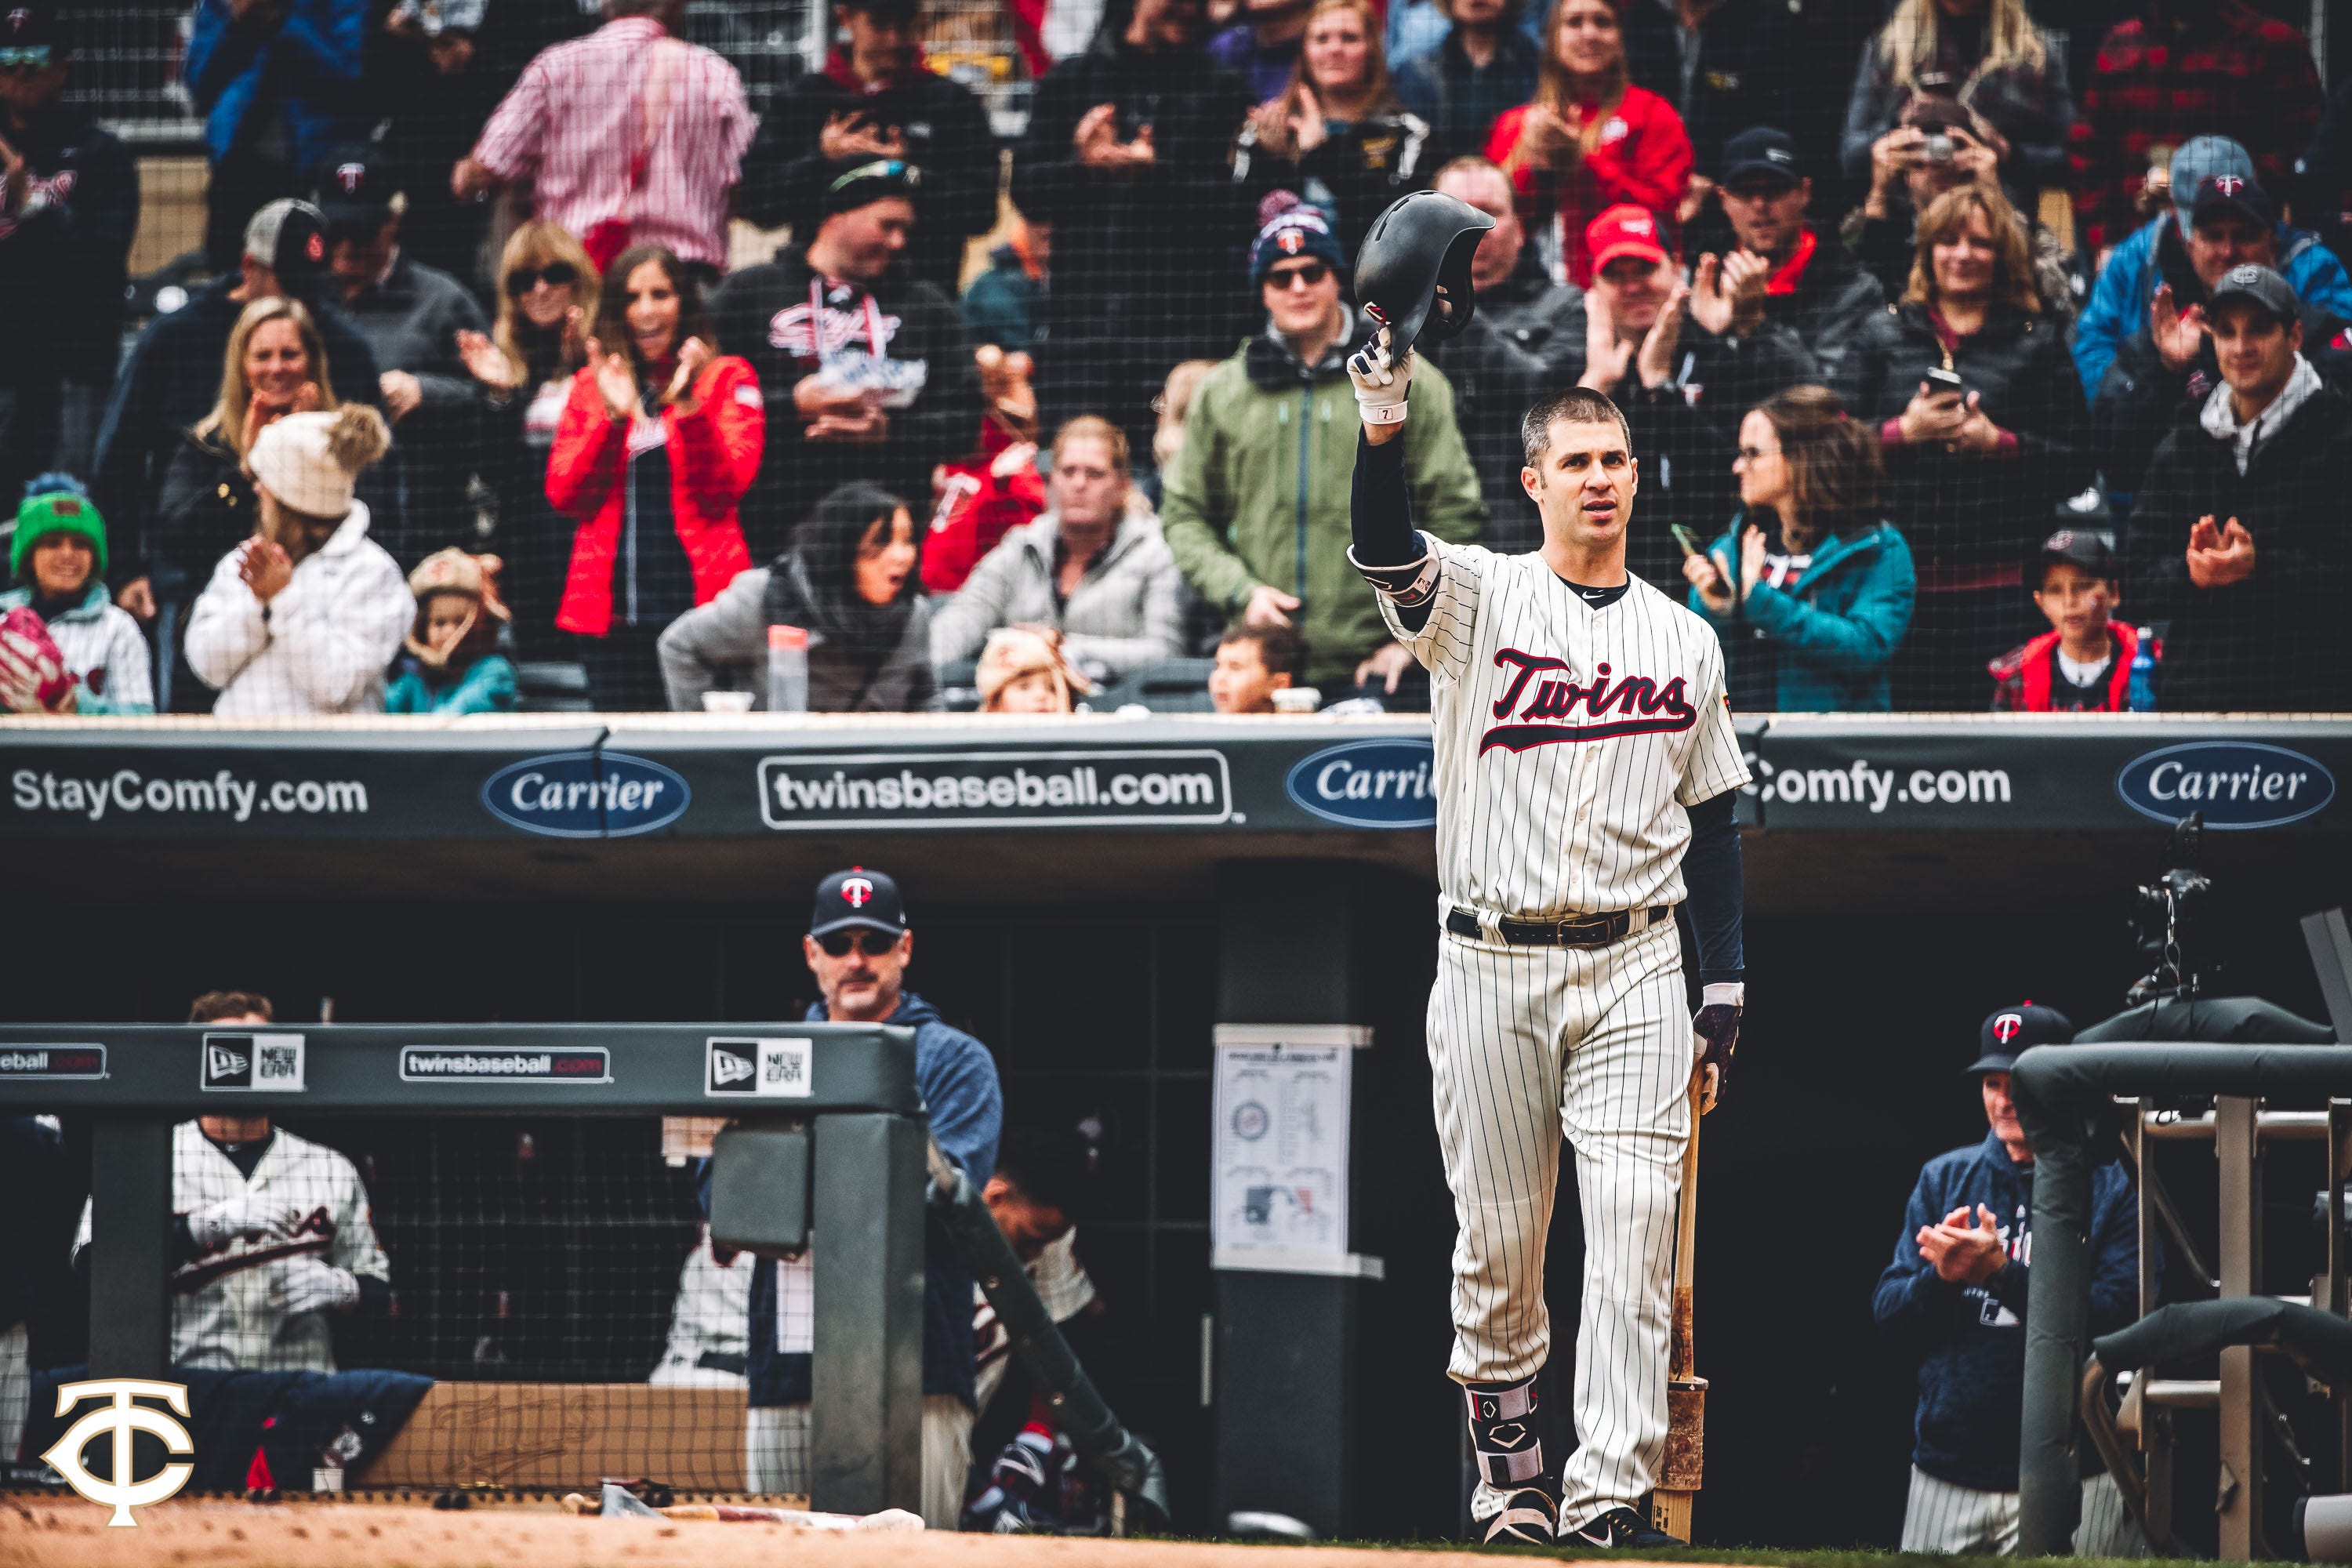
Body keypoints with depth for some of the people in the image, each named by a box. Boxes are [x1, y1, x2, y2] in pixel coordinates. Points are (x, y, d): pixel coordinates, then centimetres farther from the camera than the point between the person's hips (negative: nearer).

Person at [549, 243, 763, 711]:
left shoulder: (728, 378, 7)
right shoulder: (591, 384, 15)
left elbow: (725, 488, -5)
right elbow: (563, 494, 4)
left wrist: (688, 403, -15)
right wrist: (612, 416, -8)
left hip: (697, 597, -2)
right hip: (610, 609, 2)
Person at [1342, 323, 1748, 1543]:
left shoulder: (1685, 640, 11)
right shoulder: (1477, 599, 2)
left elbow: (1712, 829, 15)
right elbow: (1384, 552, -21)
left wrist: (1724, 1000, 9)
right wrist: (1384, 419, -40)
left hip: (1637, 971, 1)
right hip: (1491, 969, -1)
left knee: (1633, 1233, -10)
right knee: (1498, 1239, 5)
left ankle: (1608, 1493, -13)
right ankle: (1508, 1456, 23)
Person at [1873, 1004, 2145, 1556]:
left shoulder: (2113, 1188, 1)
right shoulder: (1944, 1179, 14)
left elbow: (2118, 1319, -12)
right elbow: (1891, 1318, 10)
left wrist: (2001, 1272, -19)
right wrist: (1941, 1277, -12)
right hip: (1948, 1469, 4)